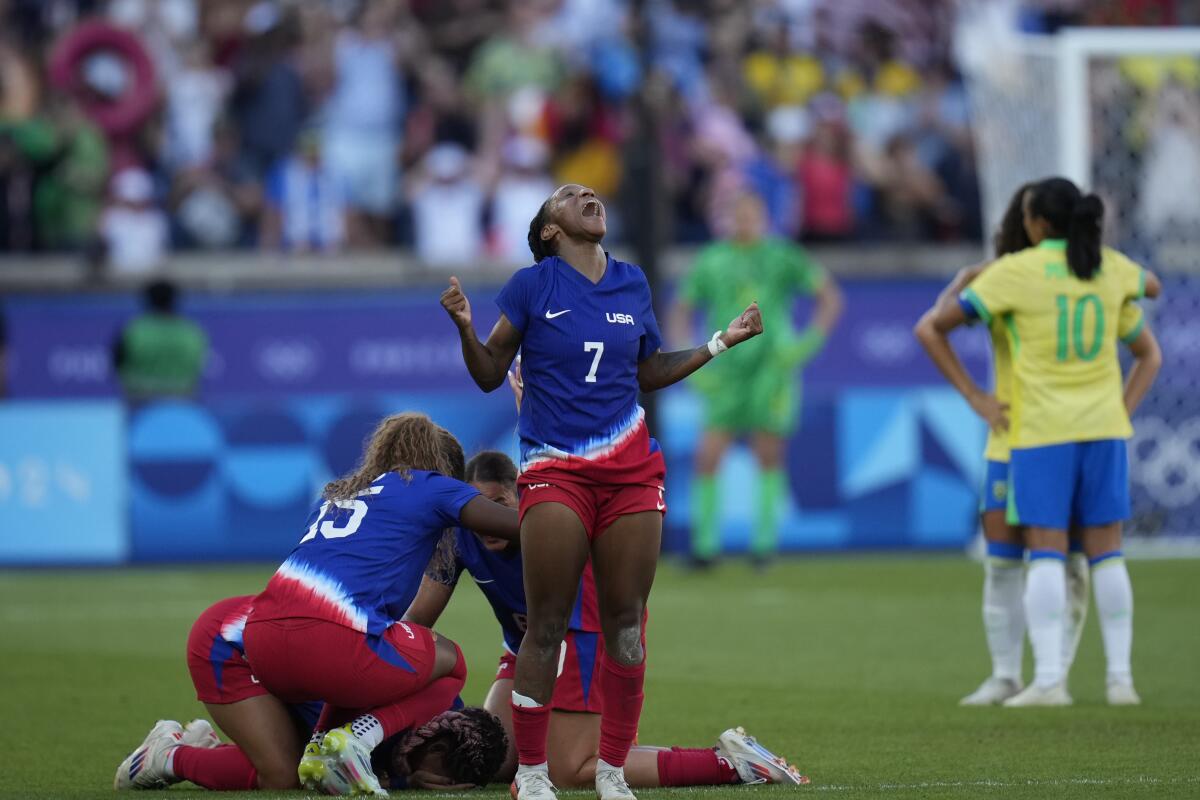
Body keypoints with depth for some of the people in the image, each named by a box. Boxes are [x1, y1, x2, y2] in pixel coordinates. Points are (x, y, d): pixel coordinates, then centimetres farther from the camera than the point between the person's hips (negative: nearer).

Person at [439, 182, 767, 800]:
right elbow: (490, 376, 4)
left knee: (625, 626, 2)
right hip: (555, 471, -3)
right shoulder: (532, 286, 1)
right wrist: (466, 330, -13)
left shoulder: (632, 285, 11)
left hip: (630, 471, 4)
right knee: (547, 627, -6)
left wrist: (721, 343, 18)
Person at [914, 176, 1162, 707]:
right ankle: (1120, 676, 6)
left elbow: (931, 329, -4)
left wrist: (974, 397, 2)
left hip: (1042, 428, -3)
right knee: (1105, 552, 8)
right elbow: (1149, 283, 30)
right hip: (1103, 425, 3)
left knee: (1046, 553, -3)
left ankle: (1048, 678, -10)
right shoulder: (1113, 269, 4)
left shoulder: (1015, 272, -6)